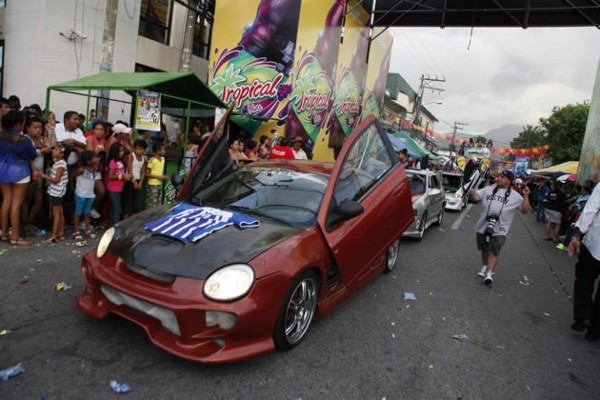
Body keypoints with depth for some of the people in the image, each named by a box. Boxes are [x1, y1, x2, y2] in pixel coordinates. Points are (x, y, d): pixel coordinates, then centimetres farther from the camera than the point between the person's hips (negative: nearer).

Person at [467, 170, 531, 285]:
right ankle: (484, 267, 39)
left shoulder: (515, 196, -2)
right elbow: (475, 197, 8)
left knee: (493, 252, -8)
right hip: (483, 227, 4)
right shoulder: (488, 189, 5)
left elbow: (525, 210, -4)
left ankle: (489, 274, -6)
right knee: (484, 249, 18)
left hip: (499, 230, -3)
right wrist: (471, 193, -16)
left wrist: (526, 196, -16)